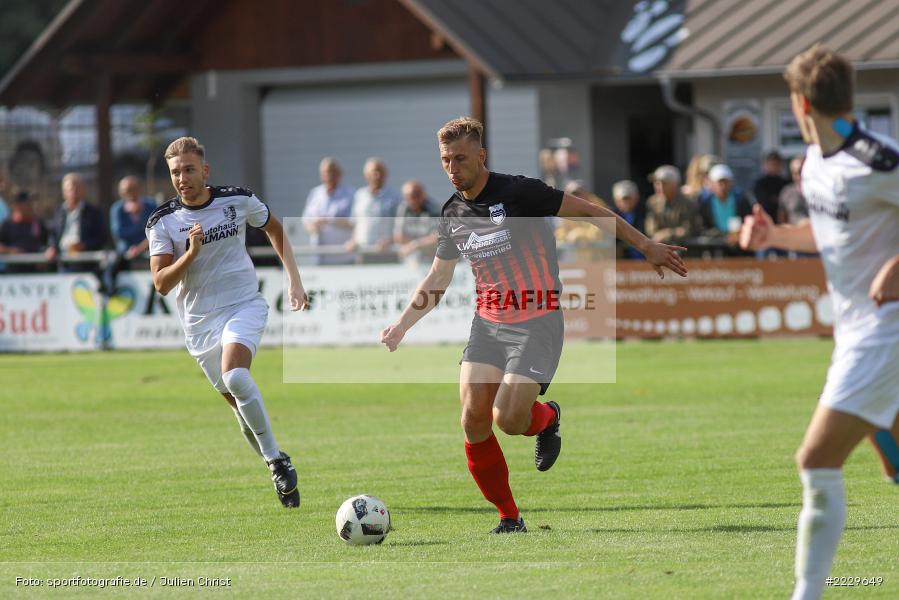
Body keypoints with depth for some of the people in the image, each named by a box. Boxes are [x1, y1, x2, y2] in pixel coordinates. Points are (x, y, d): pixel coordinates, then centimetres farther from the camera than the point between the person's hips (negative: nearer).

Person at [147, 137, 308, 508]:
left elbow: (275, 230, 14)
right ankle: (279, 471, 23)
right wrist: (191, 252, -24)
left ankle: (276, 459, -19)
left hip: (244, 306, -2)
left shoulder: (238, 200, -6)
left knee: (235, 377, -29)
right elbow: (161, 284, -10)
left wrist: (294, 281, 6)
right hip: (199, 321, 2)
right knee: (238, 402, 5)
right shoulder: (163, 222, -6)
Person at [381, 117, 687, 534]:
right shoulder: (453, 215, 7)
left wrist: (646, 246, -6)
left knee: (508, 420, -19)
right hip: (488, 324, 6)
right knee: (473, 420, -8)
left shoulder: (517, 193, -13)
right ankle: (509, 517, 6)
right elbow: (437, 279, 22)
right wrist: (401, 325, 16)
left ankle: (547, 417, 18)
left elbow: (588, 211, -7)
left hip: (537, 324, -6)